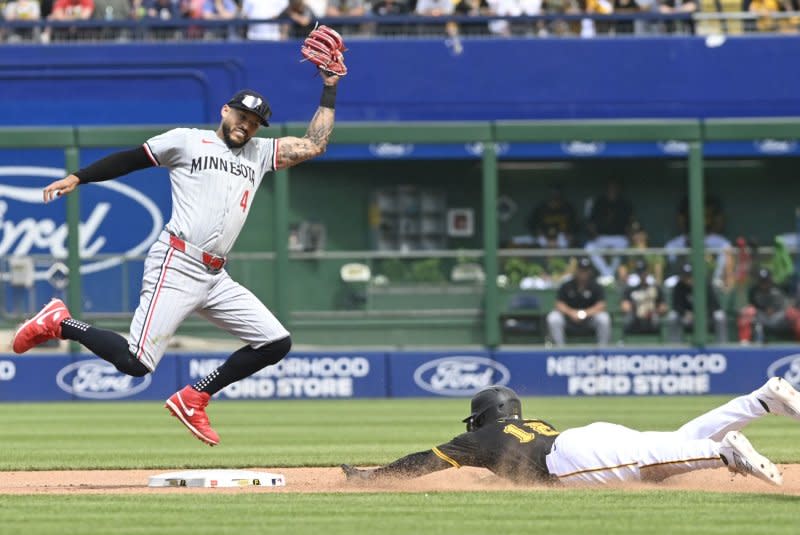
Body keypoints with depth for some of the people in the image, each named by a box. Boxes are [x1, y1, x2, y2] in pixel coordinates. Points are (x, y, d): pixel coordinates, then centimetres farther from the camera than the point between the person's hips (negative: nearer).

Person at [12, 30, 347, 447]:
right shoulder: (187, 141, 6)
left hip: (215, 278, 7)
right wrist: (77, 178, -3)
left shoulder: (260, 153, 20)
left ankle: (193, 399, 9)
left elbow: (312, 146, 12)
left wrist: (329, 91, 11)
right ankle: (60, 323, 5)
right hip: (176, 267, -7)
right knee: (135, 363, -19)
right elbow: (130, 159, 6)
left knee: (276, 343, 0)